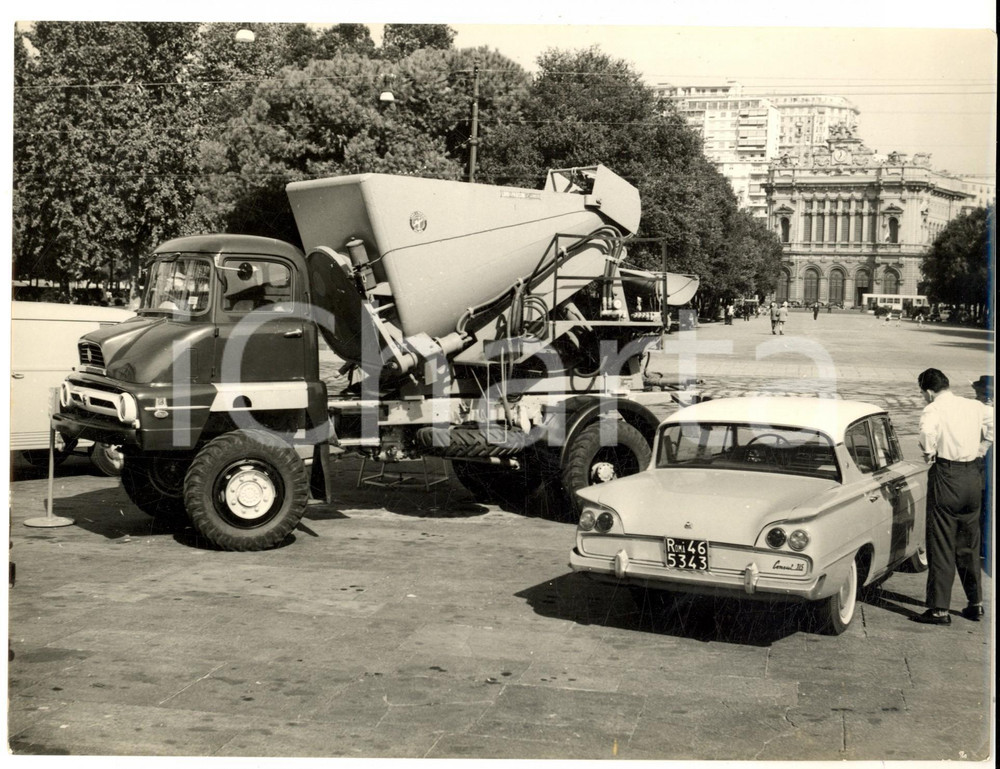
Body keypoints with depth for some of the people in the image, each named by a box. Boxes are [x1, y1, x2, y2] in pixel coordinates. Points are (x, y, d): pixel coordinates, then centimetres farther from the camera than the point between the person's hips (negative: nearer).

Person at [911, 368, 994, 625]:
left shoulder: (933, 409, -10)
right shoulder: (975, 406, 9)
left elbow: (928, 431, -30)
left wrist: (928, 452, -13)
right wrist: (979, 453, 13)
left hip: (946, 477, -6)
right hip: (973, 476, 6)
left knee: (941, 546, 0)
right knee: (969, 545, 18)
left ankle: (939, 610, 1)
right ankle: (976, 604, 23)